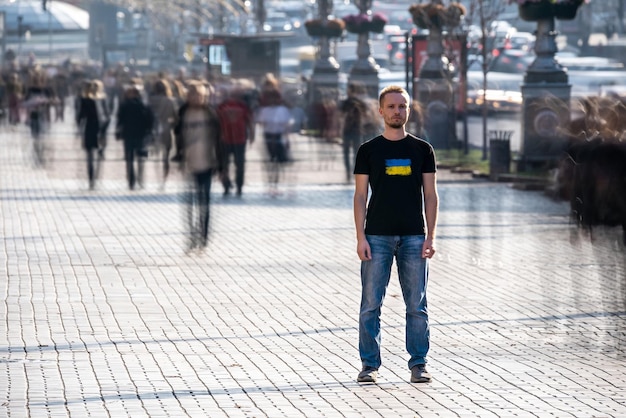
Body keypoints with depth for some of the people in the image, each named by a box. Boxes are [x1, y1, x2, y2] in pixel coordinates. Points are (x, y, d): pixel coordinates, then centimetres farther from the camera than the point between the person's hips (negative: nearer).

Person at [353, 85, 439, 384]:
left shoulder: (422, 150, 7)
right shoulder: (369, 150, 5)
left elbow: (430, 195, 7)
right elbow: (360, 195, 3)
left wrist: (430, 236, -1)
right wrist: (361, 237, -6)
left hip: (413, 236, 1)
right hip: (377, 236, -1)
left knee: (417, 305, 2)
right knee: (371, 304, -1)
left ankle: (418, 363, 10)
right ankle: (370, 364, 7)